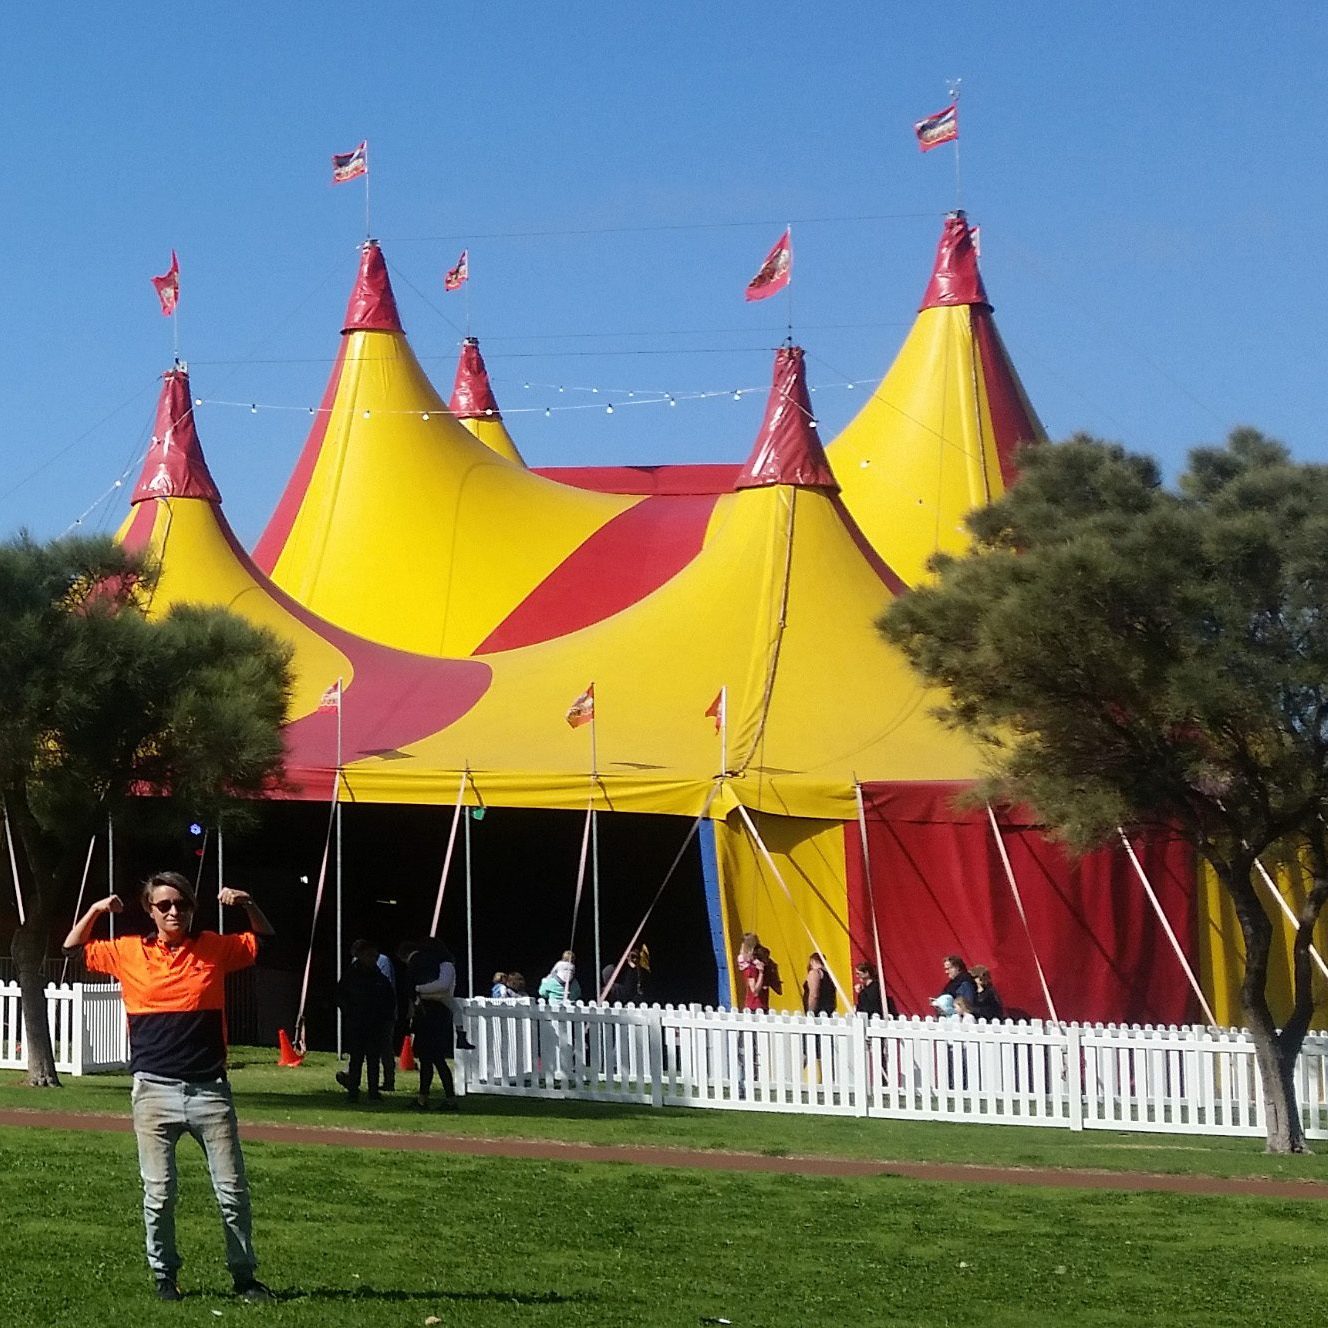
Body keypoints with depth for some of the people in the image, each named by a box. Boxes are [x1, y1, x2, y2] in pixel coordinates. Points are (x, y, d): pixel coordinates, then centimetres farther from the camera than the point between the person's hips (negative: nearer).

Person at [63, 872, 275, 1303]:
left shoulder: (215, 948, 5)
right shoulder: (129, 952, 5)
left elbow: (265, 942, 18)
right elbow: (73, 950, 17)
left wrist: (248, 905, 0)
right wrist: (95, 911, 1)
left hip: (210, 1089, 0)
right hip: (154, 1091, 0)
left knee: (233, 1190, 3)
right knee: (158, 1193, 2)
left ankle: (244, 1276, 13)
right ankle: (165, 1276, 16)